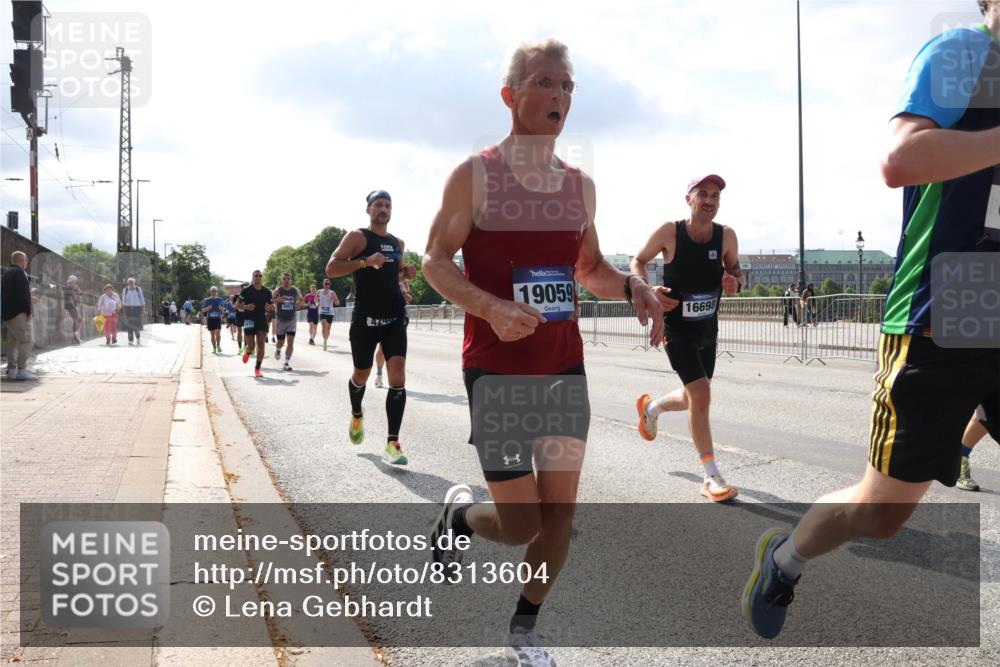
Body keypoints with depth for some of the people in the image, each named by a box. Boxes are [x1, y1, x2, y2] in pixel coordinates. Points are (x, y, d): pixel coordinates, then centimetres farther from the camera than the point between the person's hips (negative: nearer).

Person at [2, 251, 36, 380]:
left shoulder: (6, 273, 20)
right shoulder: (19, 272, -10)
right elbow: (23, 293, -19)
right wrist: (28, 311, -17)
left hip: (7, 314, 10)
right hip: (19, 312, -10)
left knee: (13, 341, 11)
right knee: (27, 340, -10)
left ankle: (11, 370, 11)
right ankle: (21, 370, -14)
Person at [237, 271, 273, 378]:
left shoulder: (266, 292, 5)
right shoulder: (246, 290, -5)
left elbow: (269, 307, 16)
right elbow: (237, 305, -1)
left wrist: (268, 308, -7)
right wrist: (246, 307, -19)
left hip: (262, 320, 3)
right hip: (249, 320, -3)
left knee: (261, 346, -4)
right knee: (251, 346, -3)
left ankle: (257, 369, 6)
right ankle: (247, 352, 35)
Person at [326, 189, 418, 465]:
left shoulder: (398, 243, 14)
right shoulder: (357, 237, -4)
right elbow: (331, 268, -13)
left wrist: (406, 270, 10)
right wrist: (365, 261, -26)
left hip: (395, 318, 3)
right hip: (365, 319, -3)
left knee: (398, 374, -12)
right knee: (361, 374, 11)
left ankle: (392, 443, -12)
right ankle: (357, 415, 45)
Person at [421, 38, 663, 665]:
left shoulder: (580, 185, 9)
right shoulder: (475, 175, -6)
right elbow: (435, 260, -7)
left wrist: (630, 285, -2)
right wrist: (492, 307, -25)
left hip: (567, 370, 5)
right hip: (497, 372, -5)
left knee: (560, 513, 5)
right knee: (520, 525, -3)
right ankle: (458, 511, 32)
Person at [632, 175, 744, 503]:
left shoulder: (726, 236, -6)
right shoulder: (669, 232, -14)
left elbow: (736, 271, 9)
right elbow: (638, 261, -1)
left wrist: (735, 283, -15)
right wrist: (648, 290, -20)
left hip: (708, 329, 5)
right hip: (676, 326, -5)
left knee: (695, 397, 18)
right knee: (701, 394, -18)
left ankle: (650, 407, 52)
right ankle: (712, 479, -8)